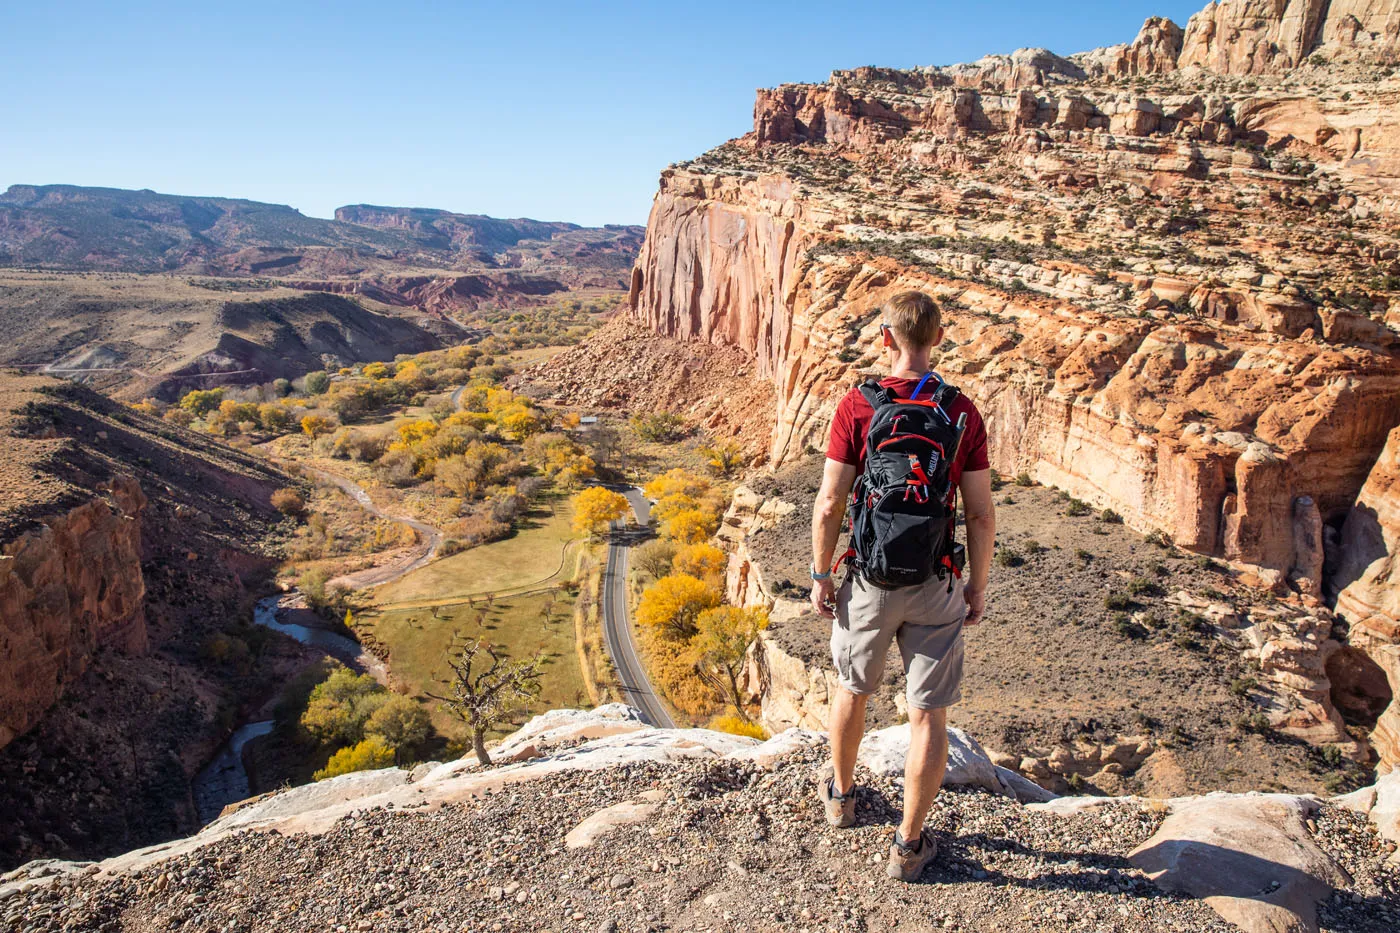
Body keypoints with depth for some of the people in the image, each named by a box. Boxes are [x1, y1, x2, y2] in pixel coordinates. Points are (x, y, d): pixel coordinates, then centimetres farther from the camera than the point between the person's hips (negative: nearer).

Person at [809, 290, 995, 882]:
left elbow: (829, 505, -11)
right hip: (936, 587, 0)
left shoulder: (856, 407, -11)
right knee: (928, 714, 11)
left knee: (852, 688, 23)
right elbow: (981, 513, -5)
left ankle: (840, 792, 45)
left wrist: (820, 575, 1)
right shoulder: (963, 412, -7)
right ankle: (908, 845, 22)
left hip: (870, 581, 0)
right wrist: (977, 586, 7)